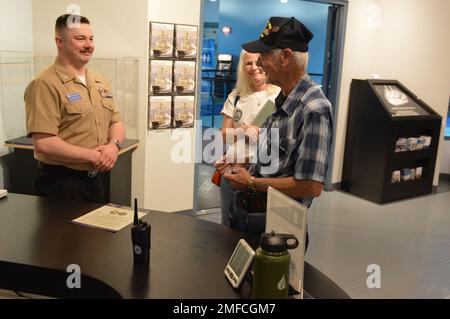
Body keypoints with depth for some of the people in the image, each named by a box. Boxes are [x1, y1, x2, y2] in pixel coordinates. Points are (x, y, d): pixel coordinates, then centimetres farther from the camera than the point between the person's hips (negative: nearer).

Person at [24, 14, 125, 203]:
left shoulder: (100, 81, 9)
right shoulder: (45, 84, -15)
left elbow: (116, 123, 13)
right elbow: (43, 143, -22)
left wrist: (114, 145, -9)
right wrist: (93, 155, -19)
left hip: (95, 178, 7)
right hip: (59, 181, -7)